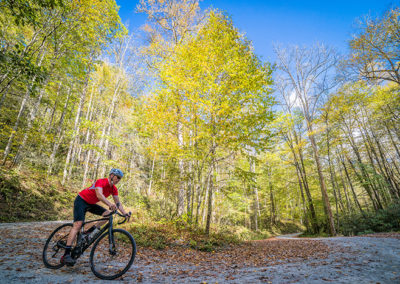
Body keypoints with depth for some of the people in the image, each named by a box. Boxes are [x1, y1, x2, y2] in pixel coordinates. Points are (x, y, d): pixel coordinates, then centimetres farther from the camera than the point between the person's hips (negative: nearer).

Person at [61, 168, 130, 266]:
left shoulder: (113, 189, -6)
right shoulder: (100, 182, -28)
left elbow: (118, 203, -4)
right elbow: (99, 194, -47)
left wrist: (124, 213, -17)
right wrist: (110, 204, -61)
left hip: (91, 204, 8)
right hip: (81, 200, -7)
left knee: (107, 214, -11)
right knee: (78, 224, -18)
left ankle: (90, 231, -1)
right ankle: (66, 254, -16)